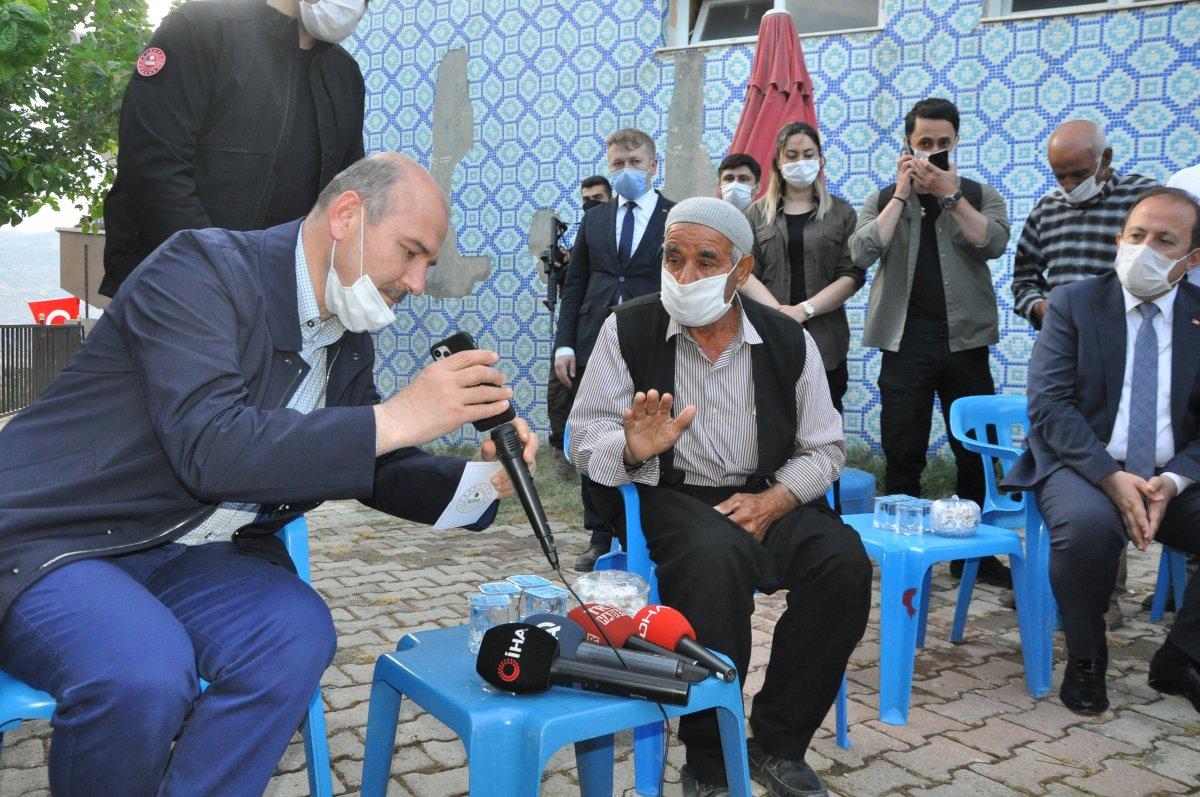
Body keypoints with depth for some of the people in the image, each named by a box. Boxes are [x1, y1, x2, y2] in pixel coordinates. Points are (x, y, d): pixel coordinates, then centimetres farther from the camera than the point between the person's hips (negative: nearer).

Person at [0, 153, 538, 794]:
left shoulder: (350, 346, 7)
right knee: (144, 672, -33)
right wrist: (397, 419, -30)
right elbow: (208, 449, -29)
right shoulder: (200, 266, -16)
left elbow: (377, 471, 15)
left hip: (185, 557, 6)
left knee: (297, 632, -24)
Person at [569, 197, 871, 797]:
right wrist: (633, 448, -26)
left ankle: (778, 744, -4)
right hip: (666, 500, -3)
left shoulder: (789, 341, 2)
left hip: (764, 500, 3)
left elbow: (823, 448, 7)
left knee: (844, 559, -24)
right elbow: (584, 439, -3)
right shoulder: (628, 330, -3)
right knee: (714, 557, -35)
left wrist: (774, 500, -11)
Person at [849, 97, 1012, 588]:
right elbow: (862, 252, -9)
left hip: (964, 340, 1)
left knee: (976, 451, 7)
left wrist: (949, 194, -13)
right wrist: (903, 192, -8)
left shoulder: (980, 196, 9)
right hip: (906, 341, -1)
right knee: (903, 454, 4)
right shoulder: (883, 199, 9)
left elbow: (993, 243, -10)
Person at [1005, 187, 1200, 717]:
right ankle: (1085, 661, -8)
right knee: (1088, 524, -35)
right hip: (1082, 466, -3)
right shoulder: (1074, 304, 0)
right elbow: (1049, 406, -10)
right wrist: (1112, 478, -22)